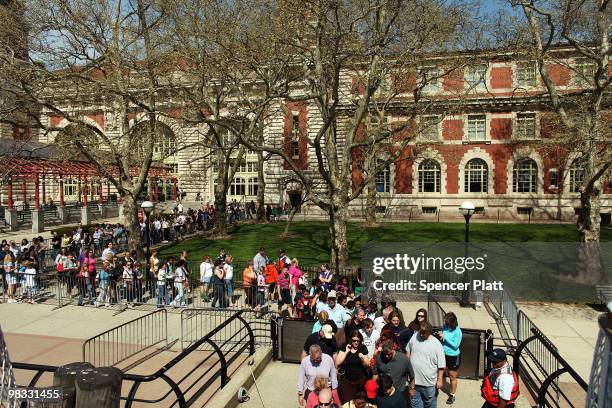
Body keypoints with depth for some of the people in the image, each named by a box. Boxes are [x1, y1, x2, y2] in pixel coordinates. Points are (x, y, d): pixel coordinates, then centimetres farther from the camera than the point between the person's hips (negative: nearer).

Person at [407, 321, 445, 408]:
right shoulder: (414, 337, -6)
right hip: (414, 380, 3)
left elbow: (441, 365, -12)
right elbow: (408, 352, 9)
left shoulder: (436, 344, -18)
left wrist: (440, 380, -11)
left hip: (429, 382, -3)